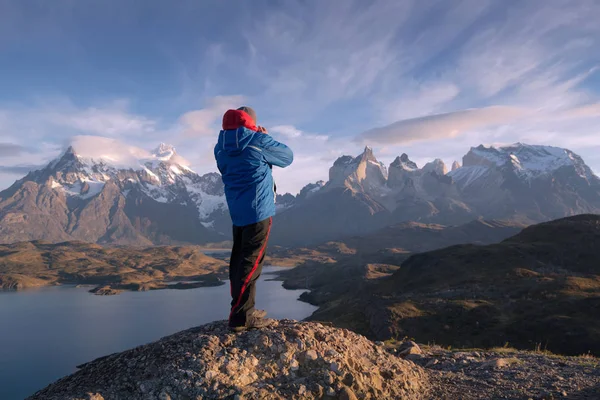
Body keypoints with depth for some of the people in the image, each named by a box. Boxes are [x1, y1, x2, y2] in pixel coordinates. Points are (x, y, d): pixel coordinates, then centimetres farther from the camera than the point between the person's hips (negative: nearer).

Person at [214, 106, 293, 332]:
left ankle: (243, 311, 22)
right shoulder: (258, 141, -10)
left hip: (236, 211, 7)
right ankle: (240, 318, -3)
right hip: (259, 209, -7)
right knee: (251, 262, -5)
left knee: (239, 260, 13)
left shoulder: (221, 148, 9)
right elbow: (287, 156, 2)